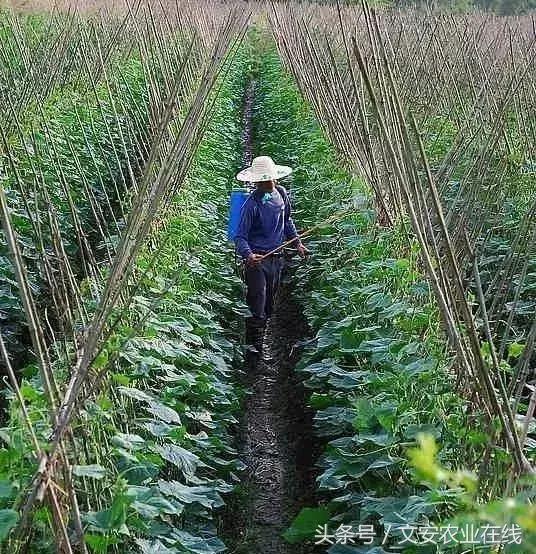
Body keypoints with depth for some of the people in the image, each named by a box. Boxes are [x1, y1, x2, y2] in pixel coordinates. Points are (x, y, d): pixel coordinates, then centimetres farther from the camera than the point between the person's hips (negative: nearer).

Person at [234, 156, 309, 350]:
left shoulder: (281, 193, 4)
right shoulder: (252, 204, -17)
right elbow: (240, 236, -18)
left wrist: (297, 242, 17)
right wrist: (248, 255, -35)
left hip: (276, 257, 7)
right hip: (257, 260, -7)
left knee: (269, 305, 15)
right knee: (257, 307, -9)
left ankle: (260, 341, 29)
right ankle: (254, 348, -2)